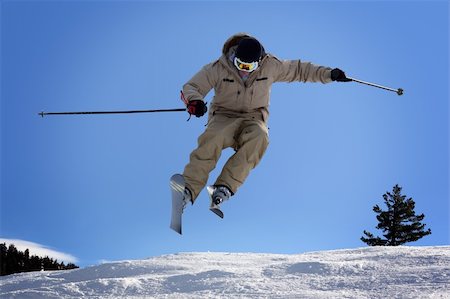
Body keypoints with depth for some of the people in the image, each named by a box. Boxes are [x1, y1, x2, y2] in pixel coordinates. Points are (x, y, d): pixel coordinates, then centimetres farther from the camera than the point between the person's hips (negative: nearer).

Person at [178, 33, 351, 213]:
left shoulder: (270, 66, -2)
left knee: (259, 137, -37)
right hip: (224, 117, -1)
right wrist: (194, 100, -31)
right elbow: (191, 87, -7)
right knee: (214, 137, -37)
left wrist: (329, 74, 4)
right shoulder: (219, 68, -8)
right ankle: (189, 189, -41)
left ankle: (225, 187, -44)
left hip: (253, 119, 1)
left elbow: (299, 70, 11)